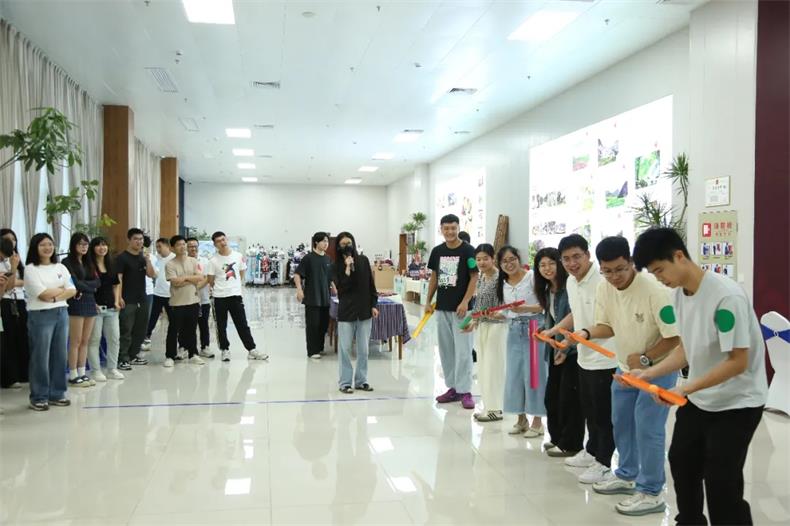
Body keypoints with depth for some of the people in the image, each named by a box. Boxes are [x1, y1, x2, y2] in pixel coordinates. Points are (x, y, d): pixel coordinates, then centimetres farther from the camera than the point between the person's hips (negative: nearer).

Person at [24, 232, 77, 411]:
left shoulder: (61, 268, 13)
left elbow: (72, 291, 5)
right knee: (40, 357, -2)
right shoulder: (30, 269, -3)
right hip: (40, 315, -5)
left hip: (62, 313, 5)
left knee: (60, 356, 7)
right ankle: (39, 397, 6)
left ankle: (57, 394, 16)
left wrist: (55, 297, -10)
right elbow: (43, 294, -11)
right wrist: (61, 289, 2)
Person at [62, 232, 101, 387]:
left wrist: (83, 287, -8)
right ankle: (73, 376, 2)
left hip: (90, 303, 6)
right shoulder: (67, 262, -4)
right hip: (76, 304, -6)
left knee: (85, 341, 8)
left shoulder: (88, 262, 16)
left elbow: (97, 282, 5)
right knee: (76, 342, -3)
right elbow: (75, 283, -13)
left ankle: (82, 374, 14)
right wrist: (90, 287, 1)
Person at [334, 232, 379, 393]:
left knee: (363, 349, 8)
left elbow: (371, 284, 7)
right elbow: (341, 288, -14)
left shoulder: (363, 260, 3)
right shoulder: (337, 266, -3)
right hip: (346, 312, -2)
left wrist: (373, 305, 3)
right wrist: (348, 268, -19)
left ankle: (361, 380, 18)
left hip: (364, 310, 2)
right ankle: (345, 382, 11)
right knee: (345, 348, 2)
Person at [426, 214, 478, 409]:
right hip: (442, 308, 6)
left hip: (460, 308, -5)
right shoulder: (437, 251, 9)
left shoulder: (467, 250, -6)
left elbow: (474, 277, -6)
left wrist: (465, 302, -15)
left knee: (462, 350, -5)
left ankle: (465, 391, 1)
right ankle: (453, 387, 21)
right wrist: (428, 301, 11)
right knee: (445, 349, 10)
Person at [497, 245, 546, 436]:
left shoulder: (532, 277, -9)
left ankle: (537, 421, 11)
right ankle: (521, 419, 22)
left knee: (534, 374, -1)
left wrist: (525, 308, -26)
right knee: (514, 374, 8)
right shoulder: (503, 284, 11)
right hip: (514, 330, 6)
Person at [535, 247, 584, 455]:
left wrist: (566, 348, -18)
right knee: (551, 395, 12)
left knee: (569, 397, -2)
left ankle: (571, 444, 11)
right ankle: (557, 438, 27)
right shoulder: (547, 291, 10)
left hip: (571, 350, -8)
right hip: (555, 349, 8)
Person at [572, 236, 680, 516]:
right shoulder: (604, 288, -8)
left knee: (647, 428, -7)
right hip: (625, 366, 7)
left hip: (658, 367, -7)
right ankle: (626, 475, 36)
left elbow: (675, 336, -24)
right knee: (621, 422, 17)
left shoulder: (654, 289, -29)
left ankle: (651, 493, 7)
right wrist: (586, 332, -18)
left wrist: (644, 359, -21)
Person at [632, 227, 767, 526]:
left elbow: (737, 362, -26)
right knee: (681, 464, 19)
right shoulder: (678, 294, -3)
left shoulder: (726, 296, -28)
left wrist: (684, 389, -29)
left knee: (720, 482, -7)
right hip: (697, 398, 8)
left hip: (736, 403, -8)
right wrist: (650, 373, -7)